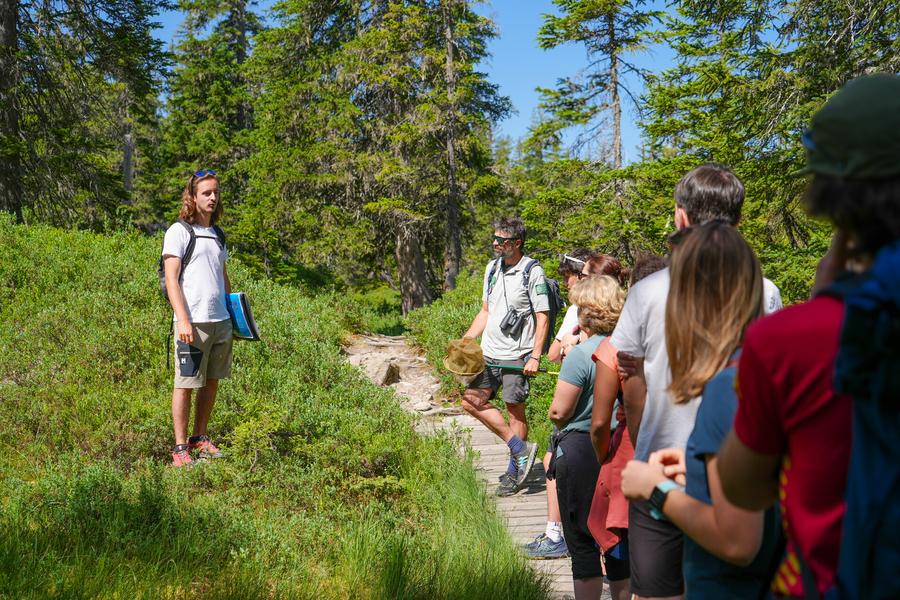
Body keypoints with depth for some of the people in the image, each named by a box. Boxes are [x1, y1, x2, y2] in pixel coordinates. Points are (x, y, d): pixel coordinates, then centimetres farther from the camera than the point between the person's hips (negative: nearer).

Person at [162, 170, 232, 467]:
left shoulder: (218, 234, 17)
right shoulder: (179, 231, -3)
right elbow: (171, 279, -9)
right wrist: (182, 319, -17)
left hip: (221, 321, 6)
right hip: (193, 322, -6)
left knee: (211, 382, 11)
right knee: (186, 384, -2)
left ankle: (200, 438, 22)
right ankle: (180, 448, 5)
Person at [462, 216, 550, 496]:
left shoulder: (532, 271, -9)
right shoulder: (492, 268, 12)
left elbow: (542, 317, -10)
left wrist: (535, 357, -17)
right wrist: (464, 342, 10)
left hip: (516, 355, -7)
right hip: (489, 353, 7)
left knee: (515, 410, 0)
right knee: (472, 401, -1)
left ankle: (514, 473, 13)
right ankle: (521, 449, 6)